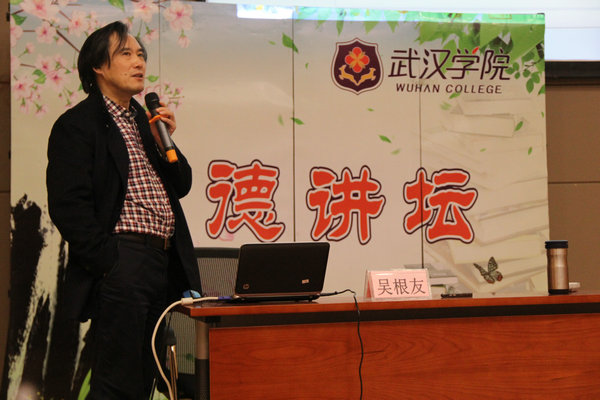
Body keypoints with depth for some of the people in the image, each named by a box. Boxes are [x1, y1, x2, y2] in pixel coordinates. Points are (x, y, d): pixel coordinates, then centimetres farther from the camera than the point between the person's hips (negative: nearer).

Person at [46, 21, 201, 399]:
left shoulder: (144, 120, 20)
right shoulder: (77, 125, -4)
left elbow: (181, 186, 19)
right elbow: (69, 206, -12)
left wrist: (164, 141, 2)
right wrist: (108, 263, -17)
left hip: (164, 261, 8)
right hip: (123, 261, -8)